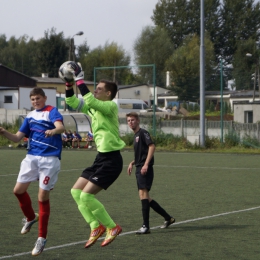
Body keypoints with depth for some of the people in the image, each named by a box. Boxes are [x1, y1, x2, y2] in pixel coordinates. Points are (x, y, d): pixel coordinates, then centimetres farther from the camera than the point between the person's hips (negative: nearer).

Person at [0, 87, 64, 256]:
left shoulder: (52, 112, -6)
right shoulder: (30, 116, 13)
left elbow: (61, 127, -27)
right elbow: (17, 138, 10)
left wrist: (53, 131, -50)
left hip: (50, 159, -6)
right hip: (32, 157, 6)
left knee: (43, 196, -6)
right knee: (19, 190, 5)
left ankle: (42, 238, 5)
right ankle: (30, 217, 35)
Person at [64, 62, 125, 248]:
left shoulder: (111, 106, -14)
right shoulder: (93, 107, 11)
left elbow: (90, 100, -29)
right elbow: (73, 103, 15)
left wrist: (80, 80, -23)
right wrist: (69, 85, 2)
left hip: (111, 159, -9)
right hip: (102, 157, 9)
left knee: (86, 195, -13)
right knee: (76, 191, 8)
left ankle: (112, 228, 1)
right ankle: (96, 227, 13)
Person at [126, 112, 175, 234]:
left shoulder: (143, 133, -7)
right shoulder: (136, 135, 21)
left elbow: (152, 146, -20)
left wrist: (146, 164, -26)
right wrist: (133, 163, 18)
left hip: (145, 169, -10)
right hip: (139, 169, 10)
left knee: (143, 193, -18)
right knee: (146, 198, 12)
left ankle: (145, 226, -21)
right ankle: (168, 218, 23)